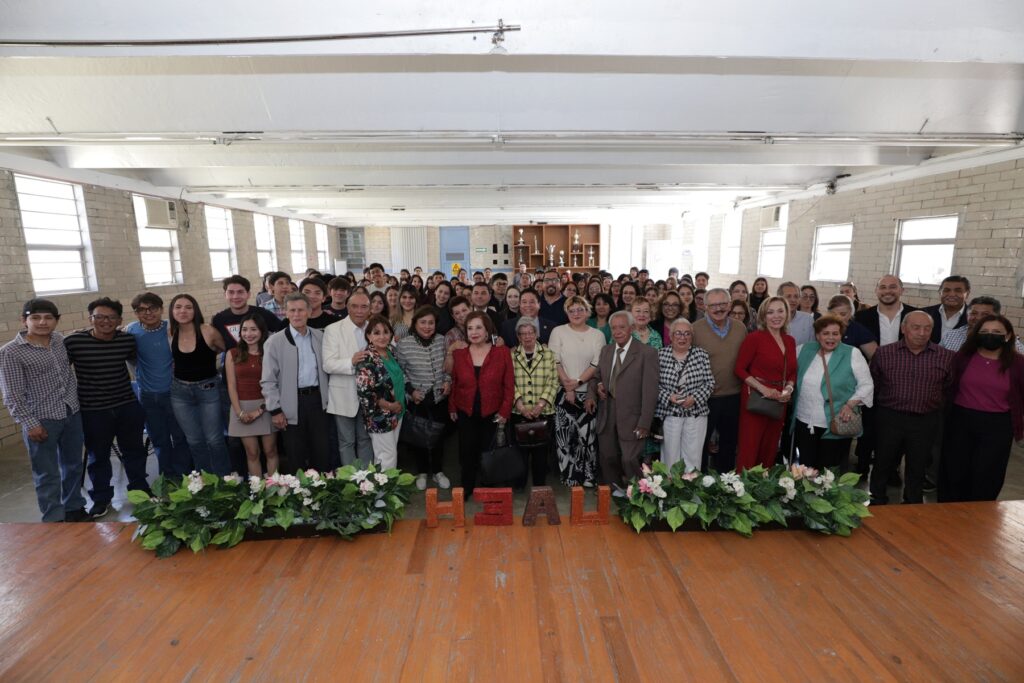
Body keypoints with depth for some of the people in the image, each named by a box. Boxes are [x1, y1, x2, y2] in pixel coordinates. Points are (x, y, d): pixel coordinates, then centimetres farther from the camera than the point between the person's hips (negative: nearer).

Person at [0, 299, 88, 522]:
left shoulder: (59, 339, 4)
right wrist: (29, 423, -14)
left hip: (72, 414, 5)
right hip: (41, 420, -5)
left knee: (73, 466, 17)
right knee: (48, 474, 4)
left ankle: (74, 509, 33)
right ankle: (54, 520, 17)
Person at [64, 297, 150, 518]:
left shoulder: (128, 340, -3)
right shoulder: (73, 341, -11)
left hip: (128, 406, 2)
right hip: (92, 411, -2)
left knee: (134, 451, 15)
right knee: (98, 456, 12)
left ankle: (140, 490, 33)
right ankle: (101, 498, 30)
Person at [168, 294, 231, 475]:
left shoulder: (208, 331, -13)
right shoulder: (170, 333, -2)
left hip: (208, 390, -3)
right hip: (179, 392, 4)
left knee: (214, 439, 1)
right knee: (194, 441, 13)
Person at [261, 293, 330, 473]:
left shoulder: (319, 336, 6)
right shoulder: (275, 341, -5)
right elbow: (268, 380, -5)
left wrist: (328, 397, 9)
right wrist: (275, 410, -9)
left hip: (317, 399, 3)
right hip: (293, 403, -3)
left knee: (322, 452, 11)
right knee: (295, 458, 9)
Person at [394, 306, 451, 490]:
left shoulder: (442, 340, -3)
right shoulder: (404, 344, -12)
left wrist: (448, 381, -4)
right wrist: (410, 390, -11)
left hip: (439, 397, 2)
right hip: (416, 399, -2)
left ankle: (437, 471, 31)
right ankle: (422, 472, 31)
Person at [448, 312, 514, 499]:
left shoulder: (502, 352, -7)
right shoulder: (458, 354, 0)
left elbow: (509, 385, -6)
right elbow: (454, 384, 6)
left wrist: (505, 411, -10)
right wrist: (452, 408, 1)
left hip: (492, 413, -1)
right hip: (466, 413, 2)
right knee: (467, 452, 9)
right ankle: (466, 489, 28)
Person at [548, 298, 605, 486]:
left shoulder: (597, 335, 6)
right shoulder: (558, 332, 3)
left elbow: (597, 364, -1)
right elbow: (555, 362, -2)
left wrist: (578, 382, -13)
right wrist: (568, 387, -9)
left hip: (588, 392, 1)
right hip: (564, 392, -1)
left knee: (588, 434, -1)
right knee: (565, 434, 1)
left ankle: (588, 478, 12)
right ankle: (569, 477, 13)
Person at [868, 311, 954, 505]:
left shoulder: (946, 356, -3)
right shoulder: (884, 353, -5)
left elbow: (949, 387, 7)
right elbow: (873, 385, 6)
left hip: (926, 421, 1)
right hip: (889, 418, -1)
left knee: (917, 468, 16)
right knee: (883, 464, 12)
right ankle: (876, 503, 29)